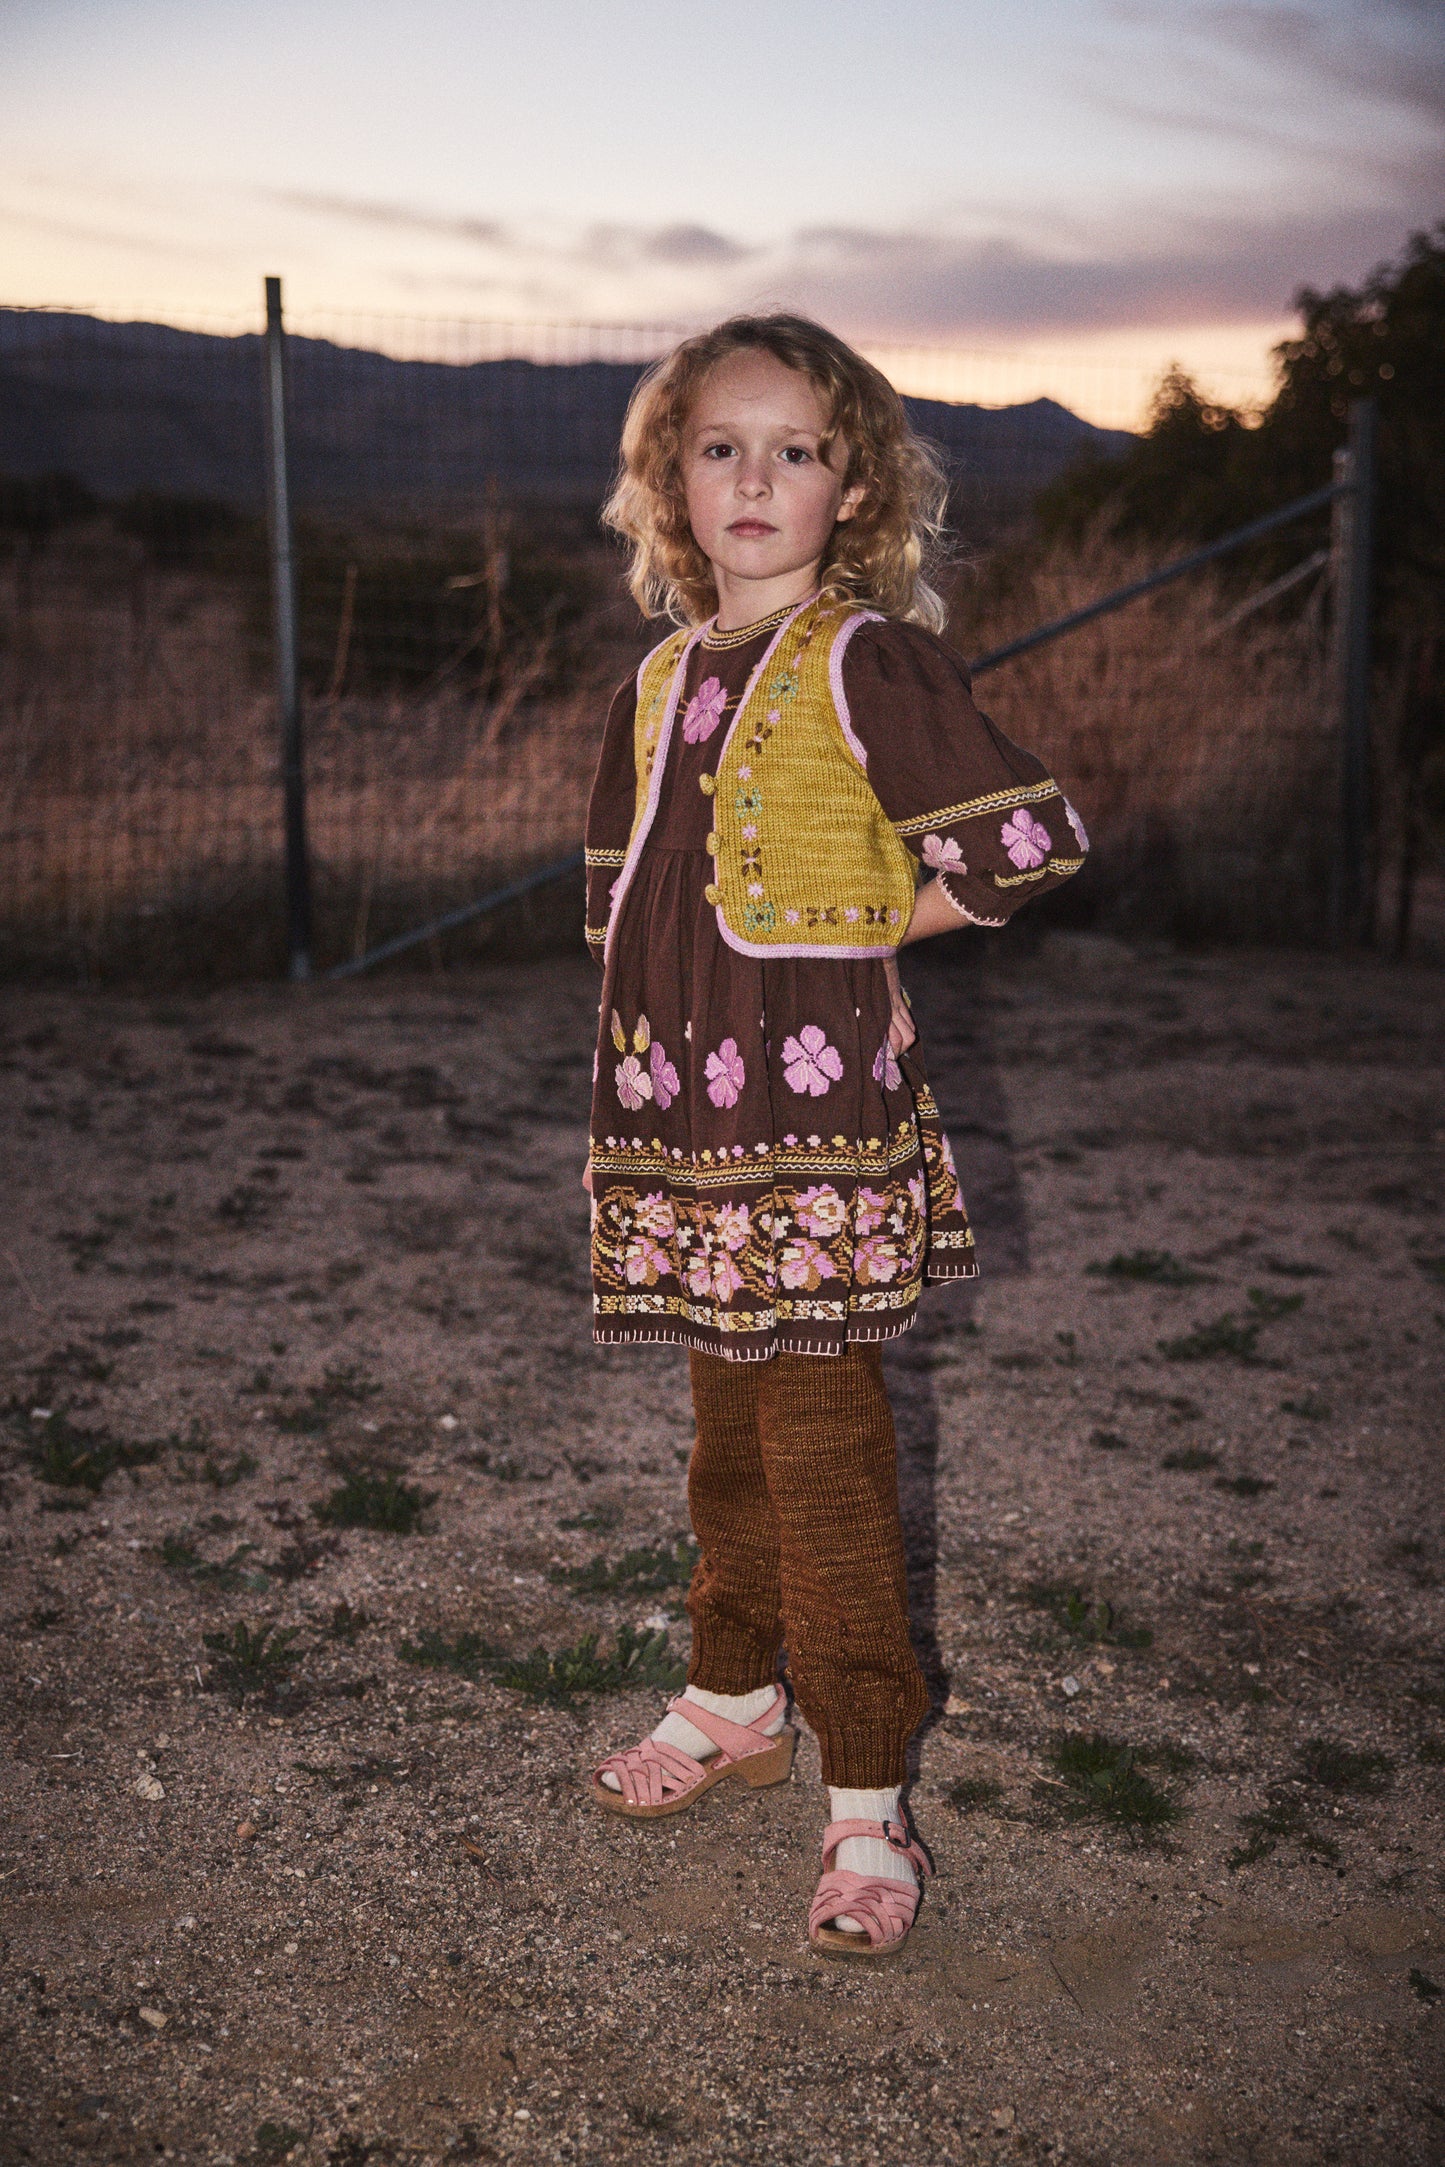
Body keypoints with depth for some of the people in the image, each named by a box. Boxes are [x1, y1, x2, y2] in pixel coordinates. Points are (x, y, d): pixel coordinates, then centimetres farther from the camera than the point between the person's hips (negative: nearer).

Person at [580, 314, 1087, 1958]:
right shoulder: (659, 684, 13)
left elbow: (1028, 842, -13)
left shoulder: (864, 660, -8)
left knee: (824, 1444, -3)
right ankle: (734, 1702, 35)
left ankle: (865, 1798, 9)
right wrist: (633, 1065, 12)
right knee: (726, 1431, 18)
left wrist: (847, 931, -5)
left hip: (818, 1111, -6)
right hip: (683, 1115, 7)